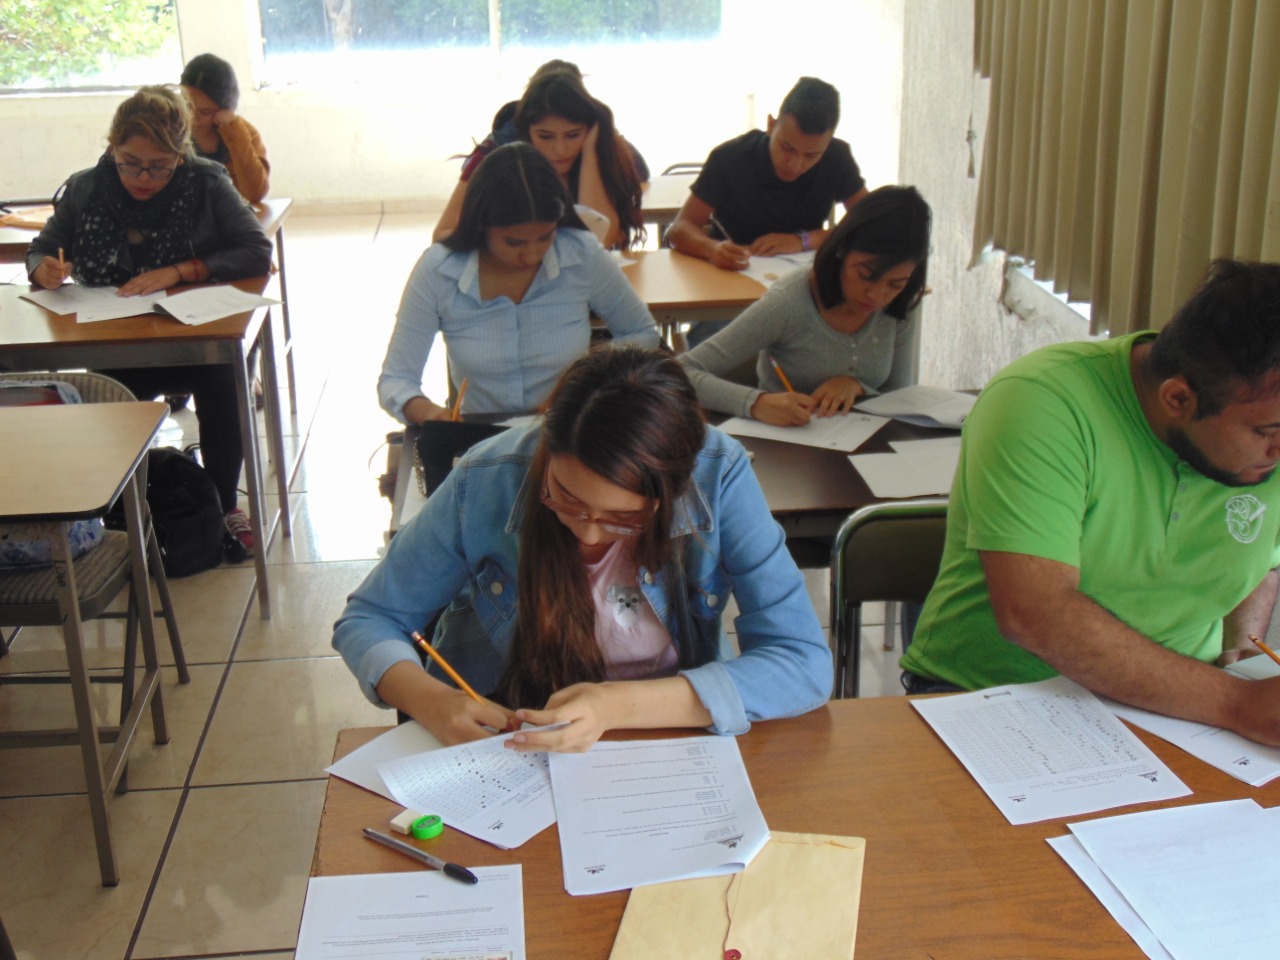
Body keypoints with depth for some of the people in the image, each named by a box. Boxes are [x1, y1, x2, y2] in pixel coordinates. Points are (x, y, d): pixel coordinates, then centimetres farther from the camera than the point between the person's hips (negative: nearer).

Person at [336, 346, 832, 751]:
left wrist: (620, 705, -29)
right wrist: (430, 700, -23)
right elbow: (368, 619, -3)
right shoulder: (485, 483, -15)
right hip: (500, 748, 0)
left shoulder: (718, 475, -17)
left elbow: (807, 664, -19)